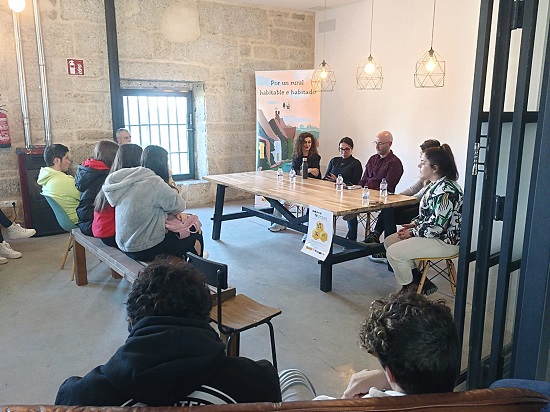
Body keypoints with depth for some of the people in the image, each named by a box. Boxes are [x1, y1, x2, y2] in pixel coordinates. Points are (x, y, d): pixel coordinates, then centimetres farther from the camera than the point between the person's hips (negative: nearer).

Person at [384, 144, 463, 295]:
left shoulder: (446, 190, -26)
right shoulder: (435, 185, 7)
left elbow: (436, 226, -27)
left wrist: (413, 233, -15)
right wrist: (414, 224, 4)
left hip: (445, 241, -11)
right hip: (432, 234, 11)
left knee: (394, 253, -18)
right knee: (389, 241, 9)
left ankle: (410, 289, 5)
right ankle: (420, 281, 10)